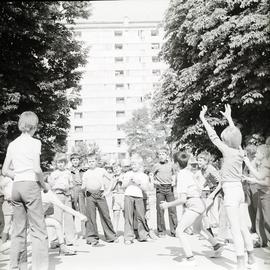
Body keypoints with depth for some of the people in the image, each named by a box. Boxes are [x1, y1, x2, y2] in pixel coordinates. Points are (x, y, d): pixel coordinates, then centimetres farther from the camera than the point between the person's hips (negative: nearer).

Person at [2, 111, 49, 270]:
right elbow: (37, 169, -15)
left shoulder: (13, 144, 10)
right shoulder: (34, 142, -6)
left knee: (18, 230, 13)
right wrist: (44, 185, -1)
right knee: (38, 229, -2)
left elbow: (5, 170, 11)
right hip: (31, 185, -6)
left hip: (16, 186, 6)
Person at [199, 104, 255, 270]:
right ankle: (251, 256, 26)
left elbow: (213, 137, -7)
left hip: (230, 192, -7)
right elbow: (235, 134, 20)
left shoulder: (228, 152, -12)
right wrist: (229, 118, 33)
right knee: (244, 227, 17)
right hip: (240, 191, 7)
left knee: (235, 229, -4)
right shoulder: (240, 151, 5)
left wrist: (203, 119, 0)